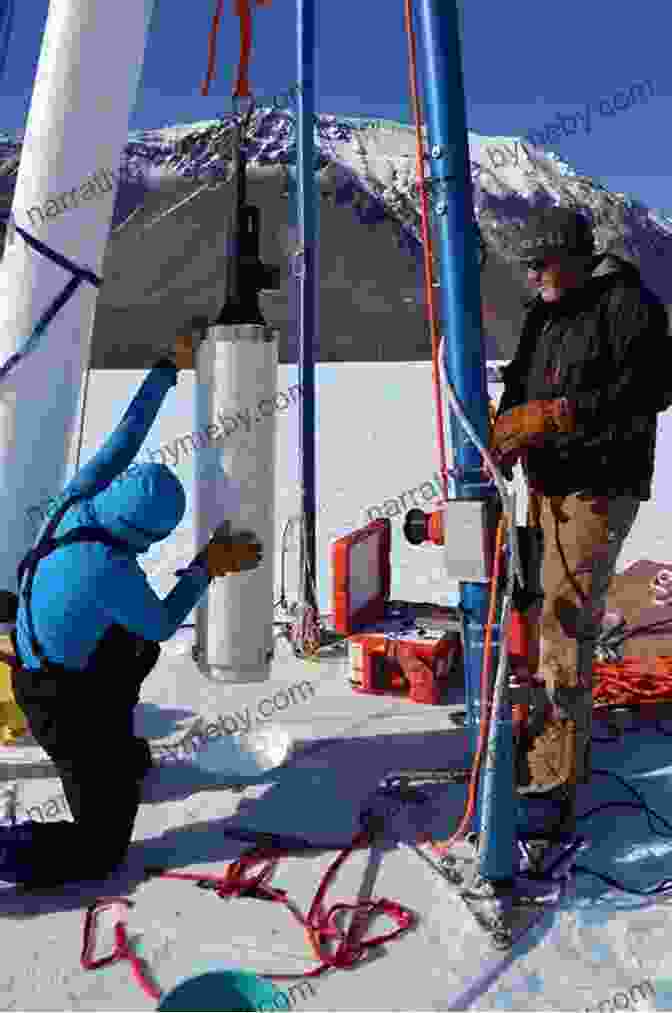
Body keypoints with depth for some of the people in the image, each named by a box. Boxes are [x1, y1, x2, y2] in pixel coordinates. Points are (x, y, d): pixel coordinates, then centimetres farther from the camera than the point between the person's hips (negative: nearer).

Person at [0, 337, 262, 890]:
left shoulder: (79, 499, -15)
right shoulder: (109, 570, -34)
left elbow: (127, 433, -2)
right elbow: (163, 622, -14)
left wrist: (169, 367, 6)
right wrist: (208, 567, -4)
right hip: (69, 705, -9)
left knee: (139, 650, 36)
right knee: (101, 849, 4)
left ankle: (123, 753, 48)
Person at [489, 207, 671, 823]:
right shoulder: (544, 314, 16)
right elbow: (520, 387, 16)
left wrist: (554, 414, -26)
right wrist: (502, 437, -4)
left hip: (599, 487, -8)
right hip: (548, 482, 8)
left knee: (564, 616, -9)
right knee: (541, 607, 15)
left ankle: (557, 765, 2)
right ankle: (556, 725, 33)